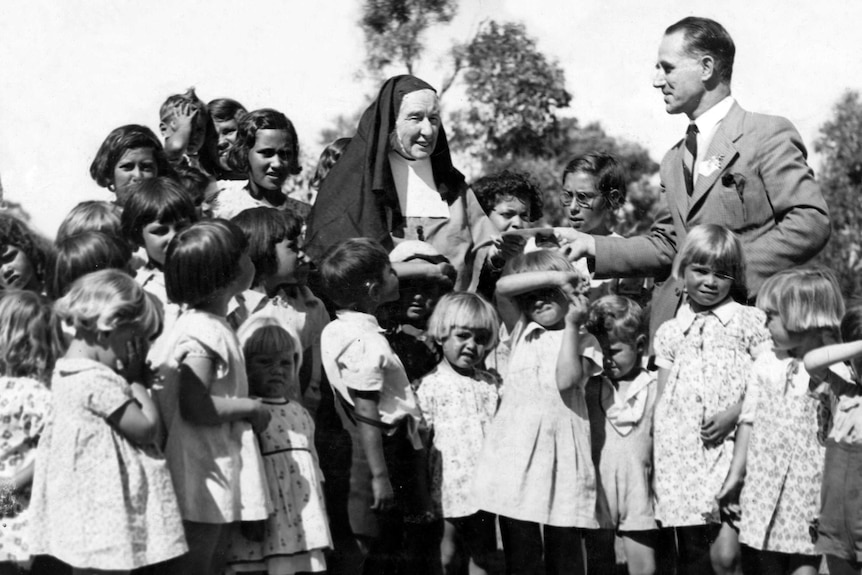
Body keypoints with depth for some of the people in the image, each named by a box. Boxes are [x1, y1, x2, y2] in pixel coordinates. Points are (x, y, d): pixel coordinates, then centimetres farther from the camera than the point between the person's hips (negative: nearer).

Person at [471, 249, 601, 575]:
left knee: (564, 549, 2)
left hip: (560, 450, -2)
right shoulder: (522, 331, 15)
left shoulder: (583, 341, 7)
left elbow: (566, 380, -12)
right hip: (516, 451, 2)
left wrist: (572, 324, -8)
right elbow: (502, 287, -1)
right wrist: (554, 276, -7)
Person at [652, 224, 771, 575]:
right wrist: (656, 459, 6)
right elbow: (662, 400, 14)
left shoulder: (749, 321, 6)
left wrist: (733, 414, -13)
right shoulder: (670, 332, 14)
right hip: (683, 450, 3)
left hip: (732, 443, -3)